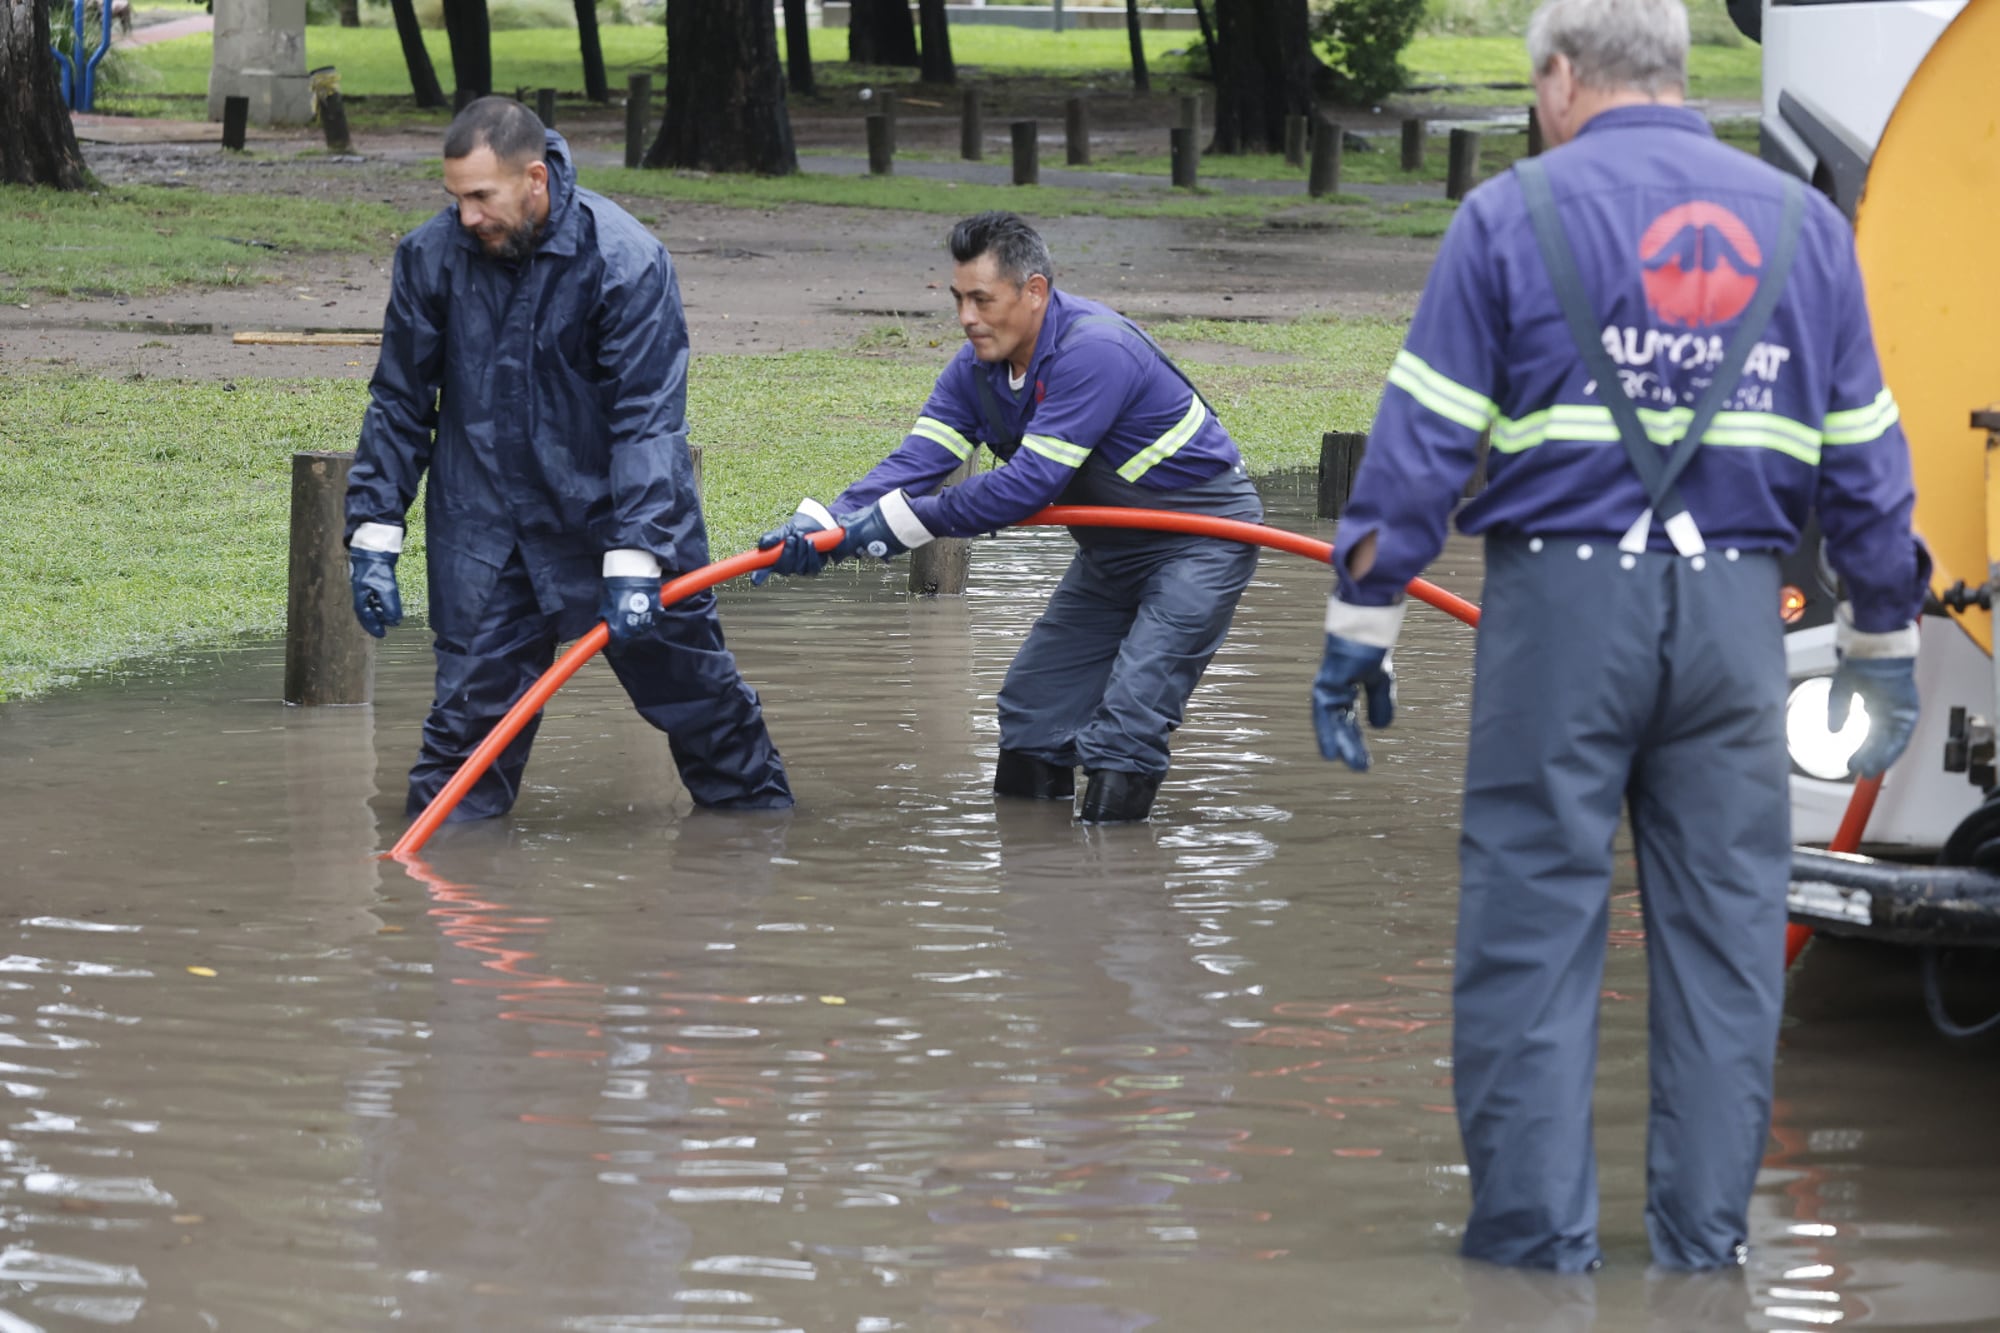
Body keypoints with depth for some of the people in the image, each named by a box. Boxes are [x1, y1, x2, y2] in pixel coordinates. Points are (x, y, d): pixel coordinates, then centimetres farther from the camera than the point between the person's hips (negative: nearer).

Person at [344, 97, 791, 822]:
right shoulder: (431, 256, -8)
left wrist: (633, 559, -26)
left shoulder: (625, 260, -17)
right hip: (483, 524, 2)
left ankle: (754, 800, 28)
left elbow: (646, 419, -19)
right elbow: (399, 402, 4)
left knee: (685, 669, 8)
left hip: (612, 511, -2)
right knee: (474, 691, -5)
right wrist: (374, 534, 0)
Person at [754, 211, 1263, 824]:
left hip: (1204, 535, -9)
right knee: (1033, 703, 11)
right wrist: (821, 525, -29)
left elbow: (1031, 482, -34)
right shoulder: (977, 369, -4)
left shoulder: (1095, 350, -31)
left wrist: (899, 522, -33)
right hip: (1112, 549, 9)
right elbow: (916, 461, -13)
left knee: (1128, 718, -19)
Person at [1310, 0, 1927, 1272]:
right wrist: (1885, 639, 21)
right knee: (1725, 917, 9)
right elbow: (1862, 454, 13)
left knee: (1532, 915, 3)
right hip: (1736, 606, 3)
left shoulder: (1514, 215, 0)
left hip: (1565, 599, -3)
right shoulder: (1803, 224, 10)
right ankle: (1704, 1223, 11)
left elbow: (1423, 440, -3)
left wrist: (1361, 627, 1)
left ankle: (1537, 1222, 4)